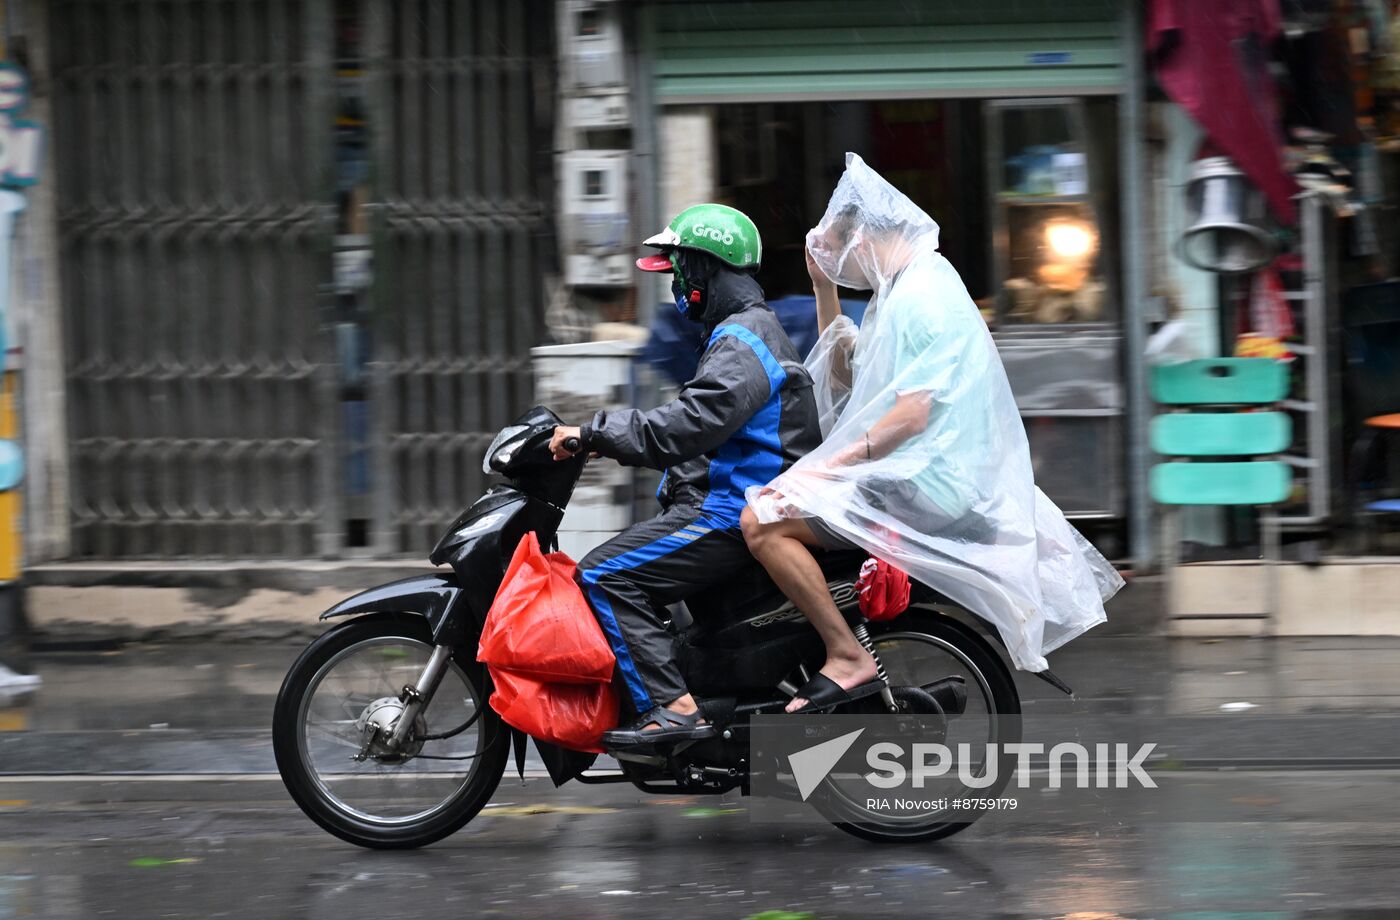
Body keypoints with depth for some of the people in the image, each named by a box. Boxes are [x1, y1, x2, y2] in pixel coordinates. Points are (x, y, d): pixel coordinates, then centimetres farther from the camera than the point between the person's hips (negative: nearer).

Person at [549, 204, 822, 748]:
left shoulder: (743, 341, -14)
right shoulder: (744, 333, 22)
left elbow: (691, 424, -27)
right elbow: (695, 424, 26)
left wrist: (593, 434, -24)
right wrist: (606, 439, 18)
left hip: (734, 514, -11)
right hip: (721, 504, 11)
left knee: (605, 575, -18)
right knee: (617, 571, 17)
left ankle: (671, 707, -27)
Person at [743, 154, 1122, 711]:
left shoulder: (920, 296, -16)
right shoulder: (903, 288, 18)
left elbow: (913, 413, -22)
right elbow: (846, 374, 25)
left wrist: (836, 462, -19)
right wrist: (824, 287, 17)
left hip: (924, 486, -11)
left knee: (763, 520, -22)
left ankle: (846, 656, -22)